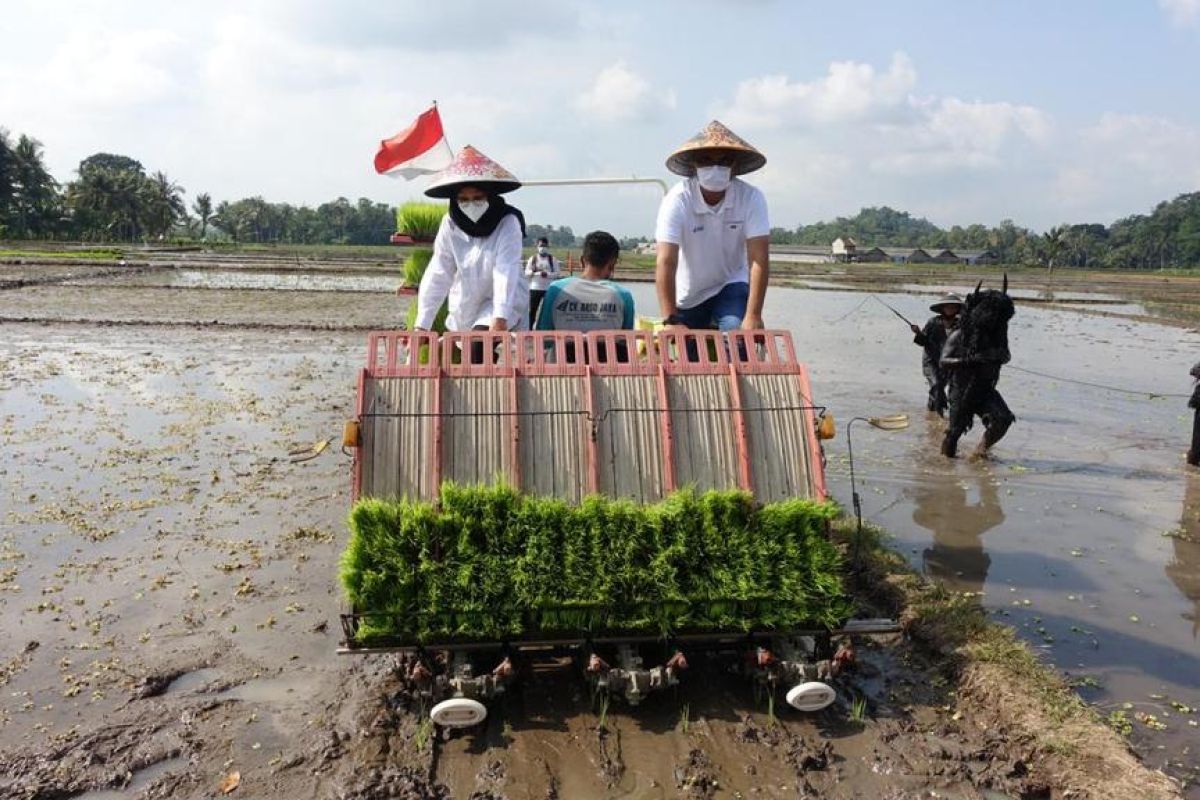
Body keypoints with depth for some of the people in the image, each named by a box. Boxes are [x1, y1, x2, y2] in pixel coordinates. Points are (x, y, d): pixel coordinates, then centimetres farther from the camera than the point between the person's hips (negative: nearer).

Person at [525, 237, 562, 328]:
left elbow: (557, 273, -3)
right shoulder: (533, 258, 4)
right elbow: (526, 272, 1)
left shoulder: (552, 259, 3)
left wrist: (548, 274, -20)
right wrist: (532, 271, -20)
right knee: (532, 310, 1)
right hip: (535, 288, 0)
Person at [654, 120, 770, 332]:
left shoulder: (751, 198, -19)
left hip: (731, 285, 0)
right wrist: (670, 321, -39)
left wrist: (753, 316, -34)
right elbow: (665, 262, -30)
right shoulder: (677, 200, -23)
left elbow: (759, 259, -24)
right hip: (688, 295, 1)